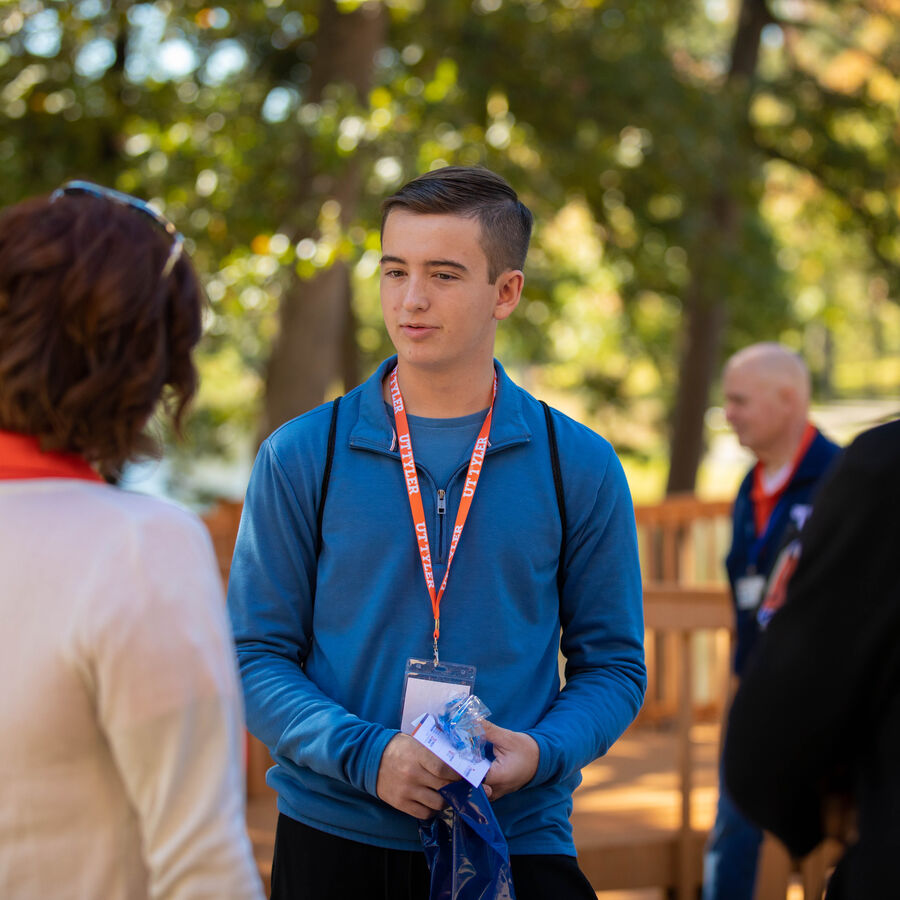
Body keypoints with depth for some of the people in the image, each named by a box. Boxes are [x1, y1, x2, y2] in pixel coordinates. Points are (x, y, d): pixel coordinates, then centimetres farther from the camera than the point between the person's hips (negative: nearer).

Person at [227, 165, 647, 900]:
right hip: (333, 835, 0)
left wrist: (544, 751, -16)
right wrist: (364, 753, -17)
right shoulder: (300, 458, 0)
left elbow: (612, 662, 4)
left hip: (518, 836, 0)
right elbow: (256, 655, -2)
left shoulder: (579, 467, 1)